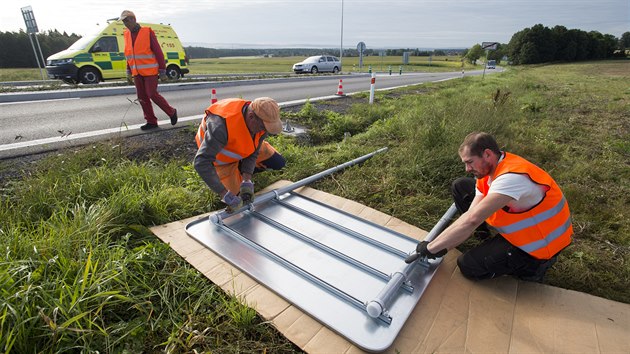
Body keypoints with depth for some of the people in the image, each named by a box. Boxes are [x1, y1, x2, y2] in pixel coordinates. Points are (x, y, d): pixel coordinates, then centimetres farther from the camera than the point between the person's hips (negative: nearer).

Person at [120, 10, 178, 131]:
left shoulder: (148, 32, -5)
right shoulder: (127, 35, 13)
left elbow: (158, 51, -7)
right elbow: (129, 54, 19)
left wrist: (162, 68, -10)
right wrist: (129, 69, 17)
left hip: (150, 71, -6)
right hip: (137, 72, 7)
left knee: (152, 94, -12)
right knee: (142, 97, 5)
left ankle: (171, 112, 8)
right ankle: (151, 122, 12)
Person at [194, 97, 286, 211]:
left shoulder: (262, 121, -26)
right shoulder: (222, 124, -45)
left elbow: (253, 153, -16)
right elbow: (201, 162, -46)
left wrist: (246, 180, -29)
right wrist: (225, 194, -48)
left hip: (244, 148, 5)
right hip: (222, 156, -4)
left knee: (278, 163, -1)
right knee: (235, 192, -5)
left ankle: (241, 170, 18)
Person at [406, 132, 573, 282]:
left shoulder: (512, 177, -35)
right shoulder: (489, 169, -7)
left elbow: (472, 220, -41)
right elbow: (471, 214, -10)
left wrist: (432, 248, -35)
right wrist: (441, 246, -19)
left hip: (539, 243, -8)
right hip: (520, 225, 8)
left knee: (468, 266, -9)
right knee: (460, 186, 0)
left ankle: (532, 264, 5)